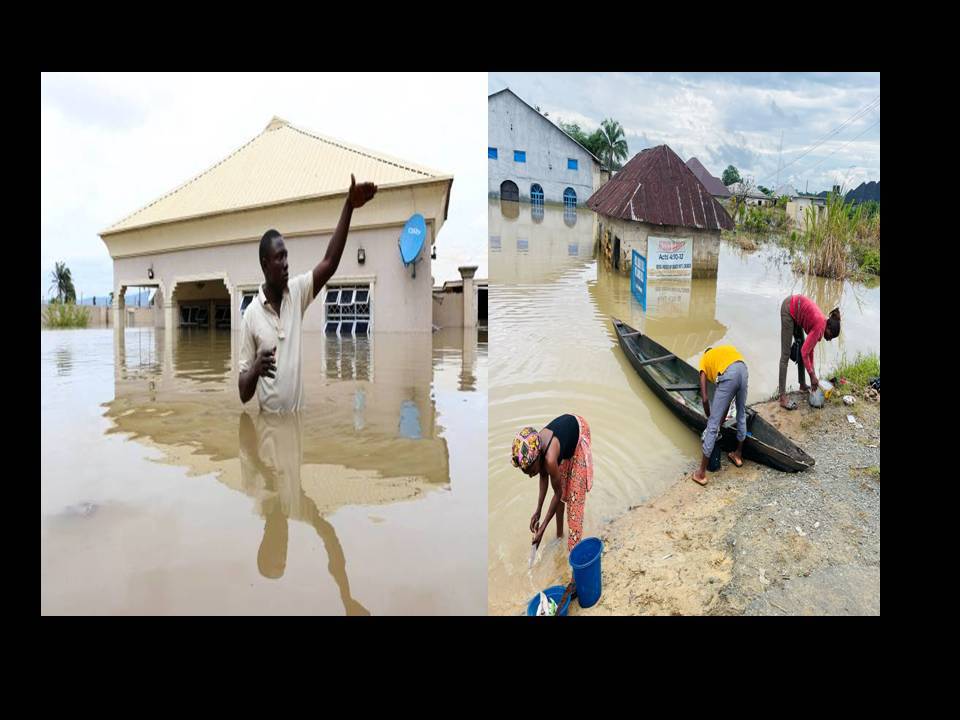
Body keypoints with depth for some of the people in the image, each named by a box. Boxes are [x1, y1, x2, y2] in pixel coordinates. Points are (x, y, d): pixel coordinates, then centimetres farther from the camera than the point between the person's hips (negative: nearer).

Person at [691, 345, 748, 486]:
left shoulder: (704, 360, 27)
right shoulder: (726, 349, 38)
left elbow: (705, 399, 17)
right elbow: (728, 396, 36)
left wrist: (709, 418, 32)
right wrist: (723, 418, 42)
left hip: (728, 375, -4)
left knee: (713, 424, 5)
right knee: (742, 413, 31)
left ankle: (701, 472, 11)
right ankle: (738, 455, 49)